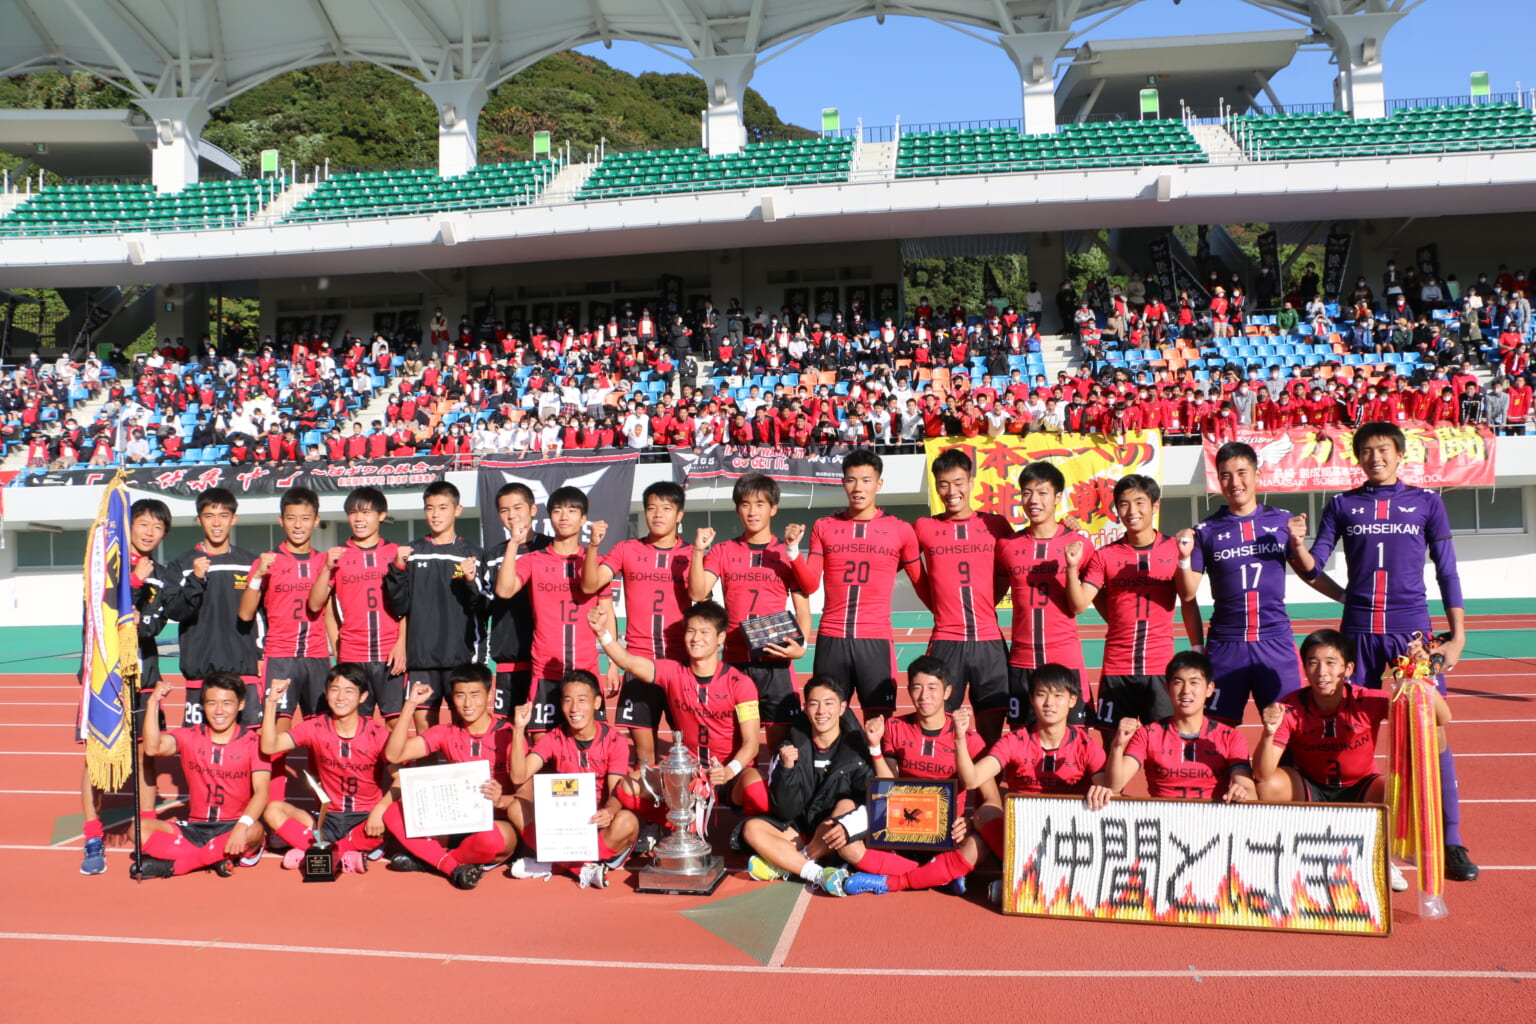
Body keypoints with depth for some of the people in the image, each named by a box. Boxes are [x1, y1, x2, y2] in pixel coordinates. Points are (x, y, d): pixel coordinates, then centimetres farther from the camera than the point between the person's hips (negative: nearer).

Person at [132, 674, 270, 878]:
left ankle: (171, 864, -21)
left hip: (233, 828, -3)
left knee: (254, 831, -37)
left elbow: (261, 792, -16)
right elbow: (152, 748, -16)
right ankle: (217, 858, -23)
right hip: (194, 828, 3)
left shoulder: (253, 742, -5)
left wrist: (242, 825, -34)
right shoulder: (189, 736, 4)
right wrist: (153, 703, -22)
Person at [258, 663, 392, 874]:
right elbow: (269, 747, -13)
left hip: (366, 817, -2)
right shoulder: (315, 727, -2)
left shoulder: (377, 733, -9)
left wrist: (381, 808, -30)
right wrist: (272, 702, -20)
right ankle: (349, 852, -29)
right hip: (329, 818, 3)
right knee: (273, 811, -19)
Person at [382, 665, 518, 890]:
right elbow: (393, 755, -4)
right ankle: (455, 868, -23)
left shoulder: (507, 735, -6)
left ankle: (430, 860, -12)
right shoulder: (446, 733, 7)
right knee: (394, 813, -14)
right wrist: (410, 704, -7)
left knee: (491, 837, -39)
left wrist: (501, 800, -31)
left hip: (497, 822, -4)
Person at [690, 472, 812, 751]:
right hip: (734, 661, 1)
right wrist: (698, 551, -15)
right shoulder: (722, 551, 7)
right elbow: (697, 593, -5)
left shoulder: (787, 553, 4)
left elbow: (802, 611, 4)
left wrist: (801, 647, -12)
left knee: (781, 742, -1)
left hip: (776, 662, -1)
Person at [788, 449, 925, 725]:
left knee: (879, 721, -2)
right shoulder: (823, 527, 7)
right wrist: (793, 550, -9)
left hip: (876, 640, -2)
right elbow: (809, 586, 5)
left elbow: (923, 586, 10)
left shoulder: (900, 530, 3)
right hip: (830, 639, 2)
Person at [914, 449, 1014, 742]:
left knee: (991, 733, 3)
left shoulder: (995, 525, 7)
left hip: (990, 641, 1)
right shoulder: (924, 528, 4)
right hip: (945, 641, -1)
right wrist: (941, 606, 7)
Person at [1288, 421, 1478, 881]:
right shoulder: (1342, 505, 8)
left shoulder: (1426, 502, 6)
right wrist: (1298, 544, -18)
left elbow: (1447, 572, 6)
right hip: (1358, 632, 1)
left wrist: (1457, 636, 0)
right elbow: (1313, 568, 4)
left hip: (1412, 632, -1)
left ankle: (1451, 844, 3)